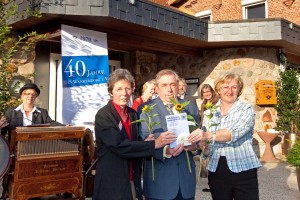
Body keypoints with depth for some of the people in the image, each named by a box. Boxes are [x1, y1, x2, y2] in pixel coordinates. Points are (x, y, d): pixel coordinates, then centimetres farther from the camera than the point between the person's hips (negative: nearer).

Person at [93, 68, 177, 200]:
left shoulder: (134, 114, 7)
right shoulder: (103, 116, -13)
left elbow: (136, 141, 11)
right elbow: (119, 146, -23)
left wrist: (146, 142, -11)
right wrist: (154, 144, -23)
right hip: (111, 183, -6)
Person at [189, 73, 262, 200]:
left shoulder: (246, 109, -3)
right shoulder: (209, 113, 7)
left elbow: (234, 133, -21)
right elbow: (205, 140, 8)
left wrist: (207, 135, -35)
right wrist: (203, 146, -16)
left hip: (243, 170, -3)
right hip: (216, 171, 3)